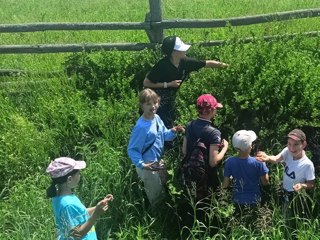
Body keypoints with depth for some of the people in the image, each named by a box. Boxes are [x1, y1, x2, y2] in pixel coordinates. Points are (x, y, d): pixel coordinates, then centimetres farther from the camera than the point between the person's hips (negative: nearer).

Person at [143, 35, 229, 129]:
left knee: (170, 127, 16)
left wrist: (225, 65, -6)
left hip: (170, 101, 7)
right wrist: (168, 84, -23)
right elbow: (146, 83, -21)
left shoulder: (185, 62, -11)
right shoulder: (162, 65, -27)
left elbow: (208, 63, -1)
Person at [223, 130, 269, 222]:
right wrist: (263, 162, 2)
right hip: (254, 202, -1)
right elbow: (265, 182, -9)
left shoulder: (229, 162, -17)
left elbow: (225, 185, -11)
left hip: (237, 202, 1)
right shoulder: (258, 162, -21)